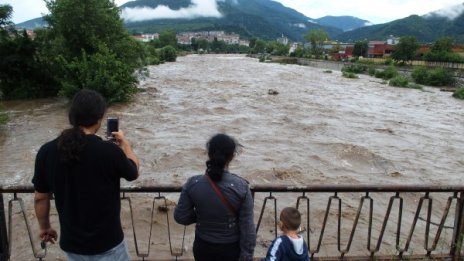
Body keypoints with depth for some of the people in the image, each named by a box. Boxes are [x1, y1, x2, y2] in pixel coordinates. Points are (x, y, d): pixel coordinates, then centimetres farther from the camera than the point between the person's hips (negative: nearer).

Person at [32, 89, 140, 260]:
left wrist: (44, 226, 19)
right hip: (107, 243, -4)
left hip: (70, 243, 4)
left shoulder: (47, 151, -11)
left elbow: (40, 197, 1)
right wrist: (124, 143, 13)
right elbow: (133, 172, -2)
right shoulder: (110, 151, -24)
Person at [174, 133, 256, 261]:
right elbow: (247, 227, -16)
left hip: (203, 246, 2)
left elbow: (181, 217, -8)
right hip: (230, 248, -1)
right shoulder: (240, 187, -22)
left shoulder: (193, 184, -18)